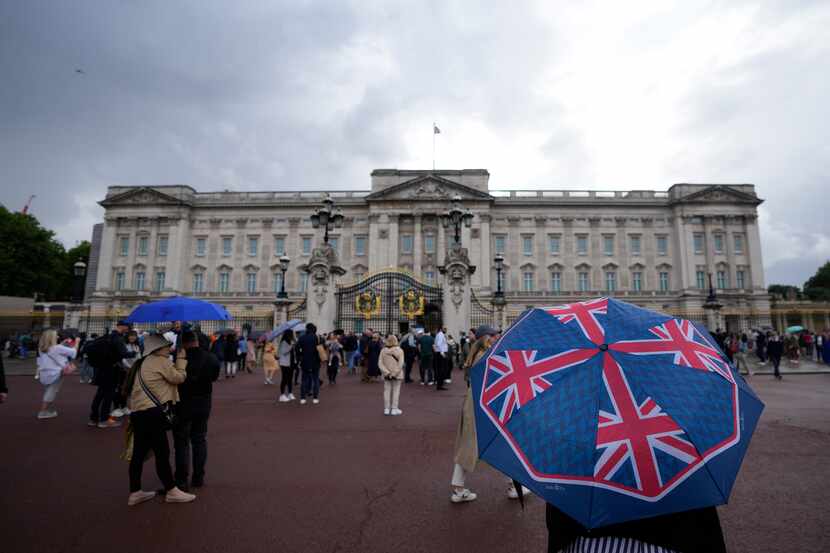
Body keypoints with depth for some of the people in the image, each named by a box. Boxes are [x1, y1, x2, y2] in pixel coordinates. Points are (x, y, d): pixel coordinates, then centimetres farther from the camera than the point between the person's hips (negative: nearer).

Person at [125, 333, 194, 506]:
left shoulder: (143, 364, 19)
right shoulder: (161, 361, -10)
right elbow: (179, 377, -9)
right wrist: (181, 359, 1)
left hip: (138, 413, 10)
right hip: (152, 414, -10)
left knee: (139, 453, 14)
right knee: (162, 453, -1)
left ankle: (135, 492, 22)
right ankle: (171, 491, 8)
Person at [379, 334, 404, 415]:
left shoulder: (383, 351, -3)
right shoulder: (399, 350, -9)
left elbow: (380, 363, -8)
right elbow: (400, 364, -16)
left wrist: (386, 372, -11)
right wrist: (394, 373, -14)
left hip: (386, 375, 2)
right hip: (397, 375, -2)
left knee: (387, 390, 11)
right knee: (396, 391, 6)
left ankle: (386, 409, 17)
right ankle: (394, 409, 8)